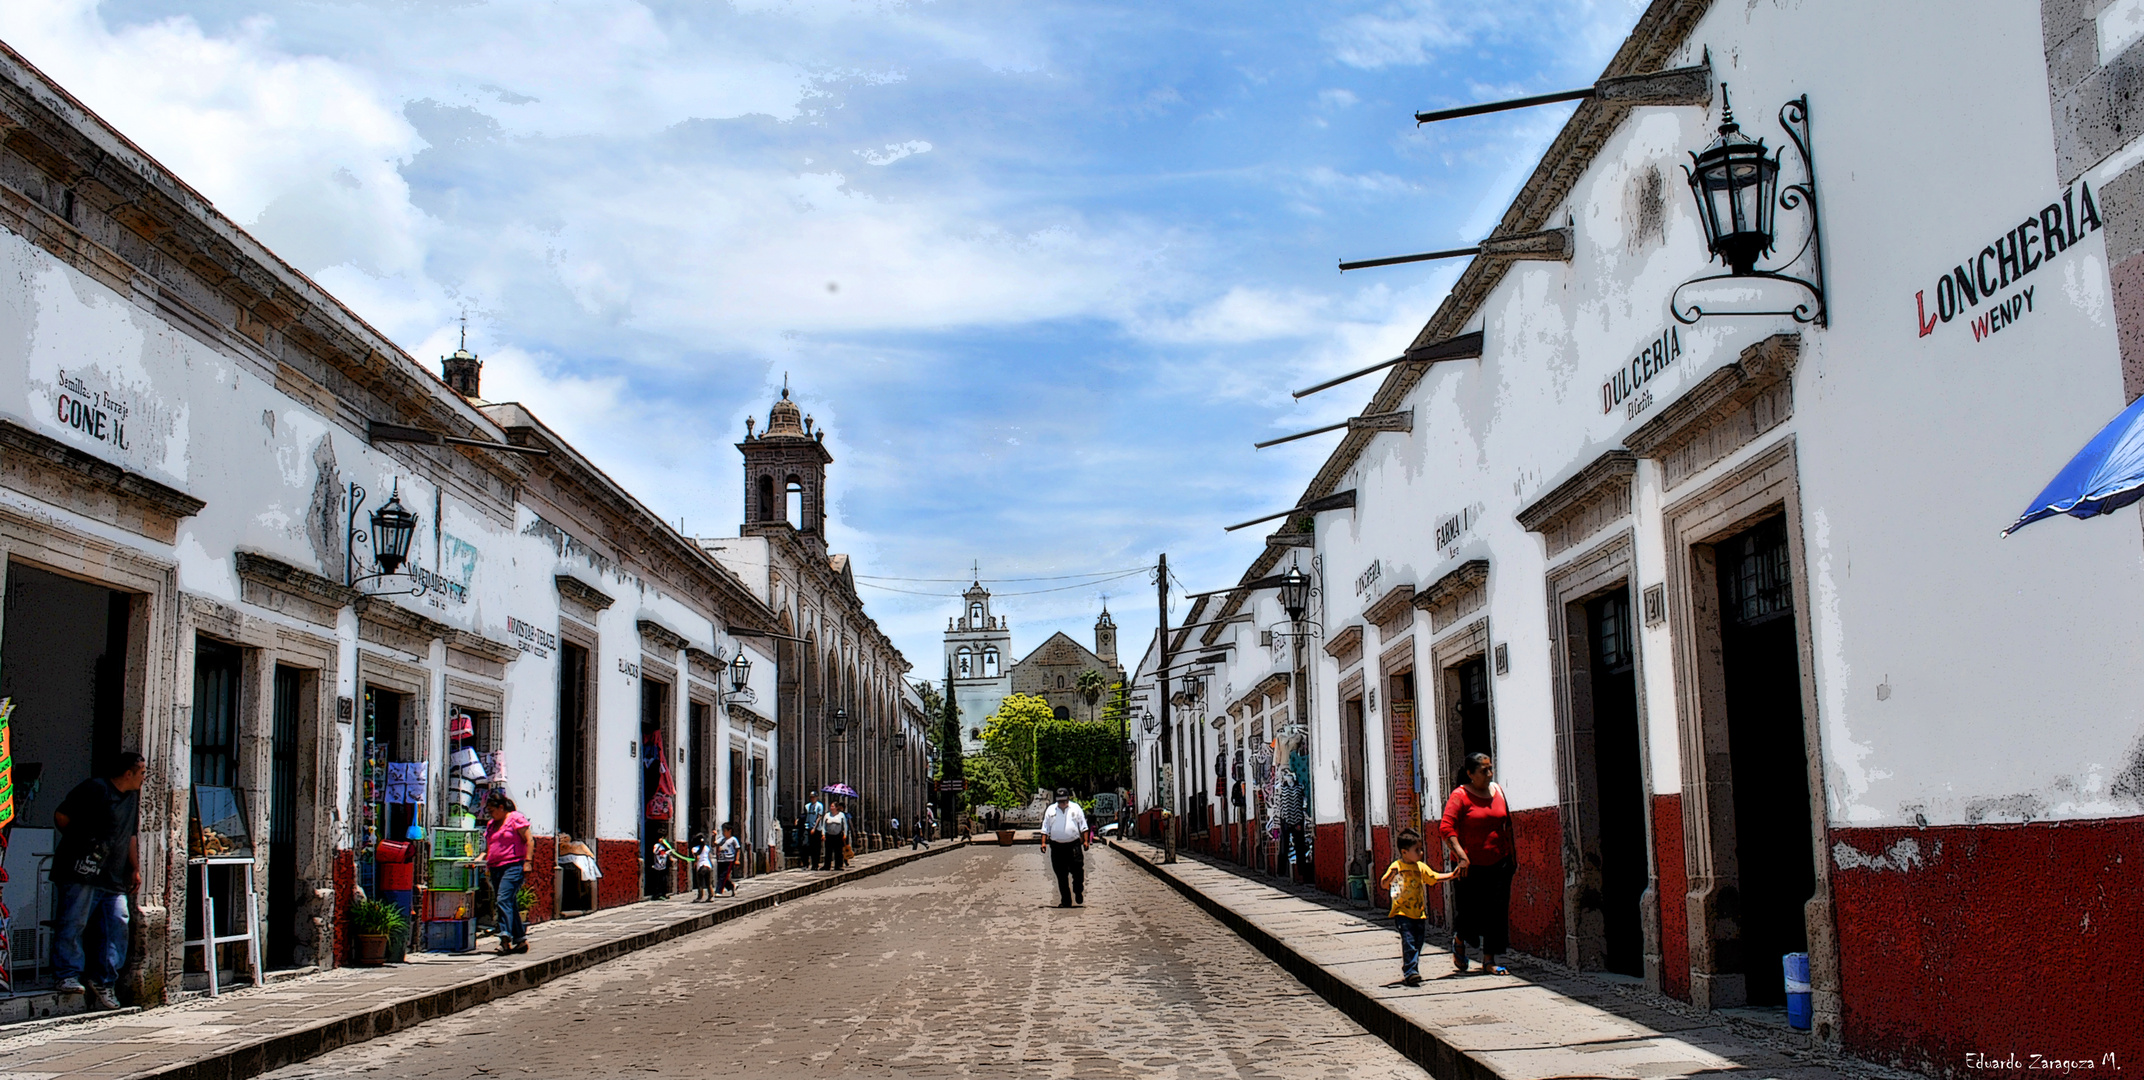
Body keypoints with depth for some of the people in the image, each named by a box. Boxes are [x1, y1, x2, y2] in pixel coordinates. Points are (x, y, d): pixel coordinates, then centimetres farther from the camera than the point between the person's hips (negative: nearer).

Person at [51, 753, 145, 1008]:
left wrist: (135, 869, 18)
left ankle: (103, 982, 5)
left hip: (115, 879, 7)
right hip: (83, 872, -7)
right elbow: (61, 816, -5)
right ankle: (69, 975, 3)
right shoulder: (94, 788, -5)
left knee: (118, 925, -1)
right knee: (74, 923, -7)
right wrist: (79, 842, 5)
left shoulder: (133, 797, 20)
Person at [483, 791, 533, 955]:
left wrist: (528, 862, -14)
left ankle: (505, 938, -27)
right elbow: (488, 848, 25)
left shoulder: (516, 818, -2)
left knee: (503, 899, -21)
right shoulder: (491, 825, 20)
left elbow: (528, 841, -6)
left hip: (513, 866, -8)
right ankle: (521, 940, 12)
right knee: (508, 903, 6)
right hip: (496, 868, 8)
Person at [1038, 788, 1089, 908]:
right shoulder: (1050, 810, 10)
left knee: (1077, 871, -5)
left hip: (1074, 845, -1)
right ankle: (1065, 900, 10)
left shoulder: (1076, 808, 7)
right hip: (1057, 846, 1)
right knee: (1061, 875, 3)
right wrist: (1043, 842, 3)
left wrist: (1085, 841, 1)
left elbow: (1083, 826, 8)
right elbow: (1045, 828, 11)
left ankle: (1078, 893, 20)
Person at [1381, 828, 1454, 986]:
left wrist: (1452, 875, 18)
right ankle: (1410, 972, -18)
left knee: (1417, 943, 8)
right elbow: (1383, 884, -15)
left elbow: (1434, 878, 23)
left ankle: (1410, 973, 19)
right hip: (1402, 913, -6)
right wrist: (1391, 876, -34)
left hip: (1419, 913, 6)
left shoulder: (1421, 867, 10)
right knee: (1408, 941, -17)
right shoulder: (1396, 867, -9)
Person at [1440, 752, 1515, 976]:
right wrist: (1460, 855, -26)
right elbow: (1446, 827, -18)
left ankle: (1489, 960, 13)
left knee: (1497, 912, 2)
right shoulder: (1460, 796, -9)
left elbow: (1507, 825, 19)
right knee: (1469, 911, -1)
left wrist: (1513, 855, 18)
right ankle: (1459, 941, 31)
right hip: (1469, 865, -5)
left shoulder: (1497, 791, 9)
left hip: (1498, 863, 5)